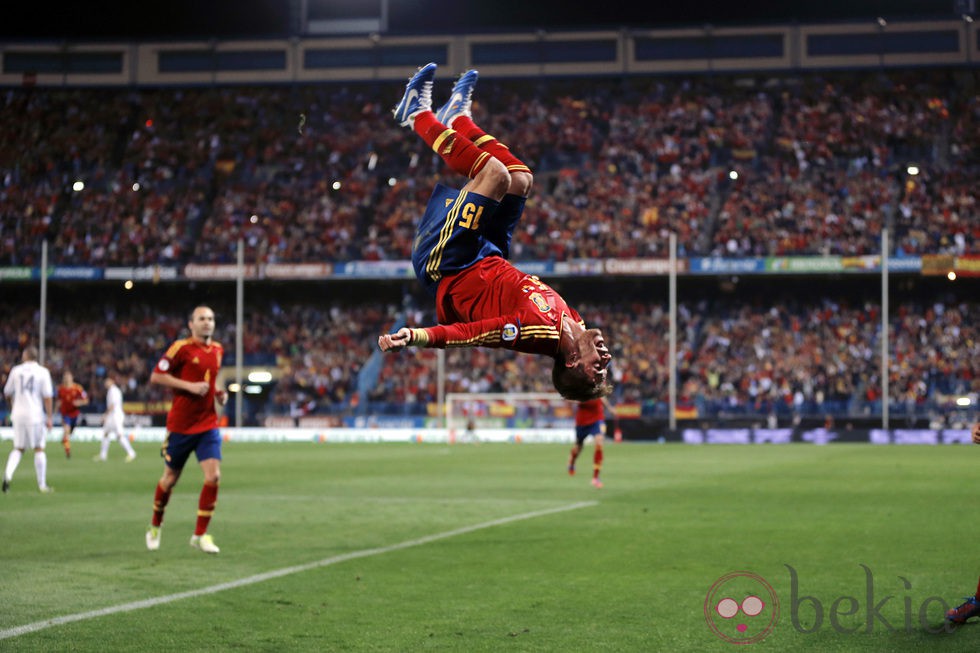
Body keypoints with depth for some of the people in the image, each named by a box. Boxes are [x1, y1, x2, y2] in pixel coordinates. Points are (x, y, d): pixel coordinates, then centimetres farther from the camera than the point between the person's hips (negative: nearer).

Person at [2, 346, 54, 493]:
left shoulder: (16, 371, 3)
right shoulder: (43, 372, -5)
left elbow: (7, 393, 14)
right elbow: (48, 396, -9)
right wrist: (49, 417, -5)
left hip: (18, 414, 3)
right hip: (36, 415, -2)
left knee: (18, 448, 12)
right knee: (39, 449, 7)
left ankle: (8, 474, -13)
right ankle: (42, 485, 10)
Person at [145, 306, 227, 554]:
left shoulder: (218, 350, 8)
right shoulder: (182, 347, -10)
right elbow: (156, 376, -11)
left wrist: (218, 393, 6)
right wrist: (190, 386, -20)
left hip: (208, 424, 4)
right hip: (180, 425, -4)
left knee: (213, 476, -12)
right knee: (170, 478, 9)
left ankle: (200, 534, -1)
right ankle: (155, 527, 33)